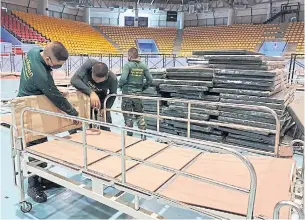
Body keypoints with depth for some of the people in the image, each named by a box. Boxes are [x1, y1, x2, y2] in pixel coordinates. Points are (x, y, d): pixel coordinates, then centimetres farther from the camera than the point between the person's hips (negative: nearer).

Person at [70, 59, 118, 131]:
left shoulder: (112, 79, -29)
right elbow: (74, 80, -40)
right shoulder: (89, 64, -32)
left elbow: (112, 95, -10)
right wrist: (91, 92, -52)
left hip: (101, 99, 0)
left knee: (105, 128, 2)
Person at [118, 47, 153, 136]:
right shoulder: (143, 66, 2)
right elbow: (150, 80, 1)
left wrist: (120, 85, -1)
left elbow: (123, 78, -21)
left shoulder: (128, 65, -11)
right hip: (138, 93, 4)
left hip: (127, 92, -4)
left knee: (128, 114, 8)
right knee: (139, 114, 16)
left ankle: (129, 133, 16)